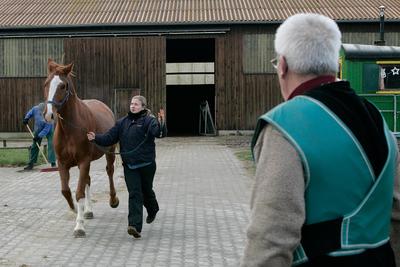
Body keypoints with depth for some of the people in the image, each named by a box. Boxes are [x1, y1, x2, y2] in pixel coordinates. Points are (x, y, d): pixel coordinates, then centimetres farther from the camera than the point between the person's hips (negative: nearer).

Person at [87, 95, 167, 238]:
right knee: (134, 194, -4)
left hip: (146, 164, -3)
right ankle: (135, 226, -11)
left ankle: (152, 210, 47)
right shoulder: (122, 122, 8)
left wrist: (161, 123, -48)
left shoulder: (149, 120, -8)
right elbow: (109, 138, 8)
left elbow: (159, 132, -27)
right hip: (129, 165, 3)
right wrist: (96, 138, -9)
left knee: (146, 191, 16)